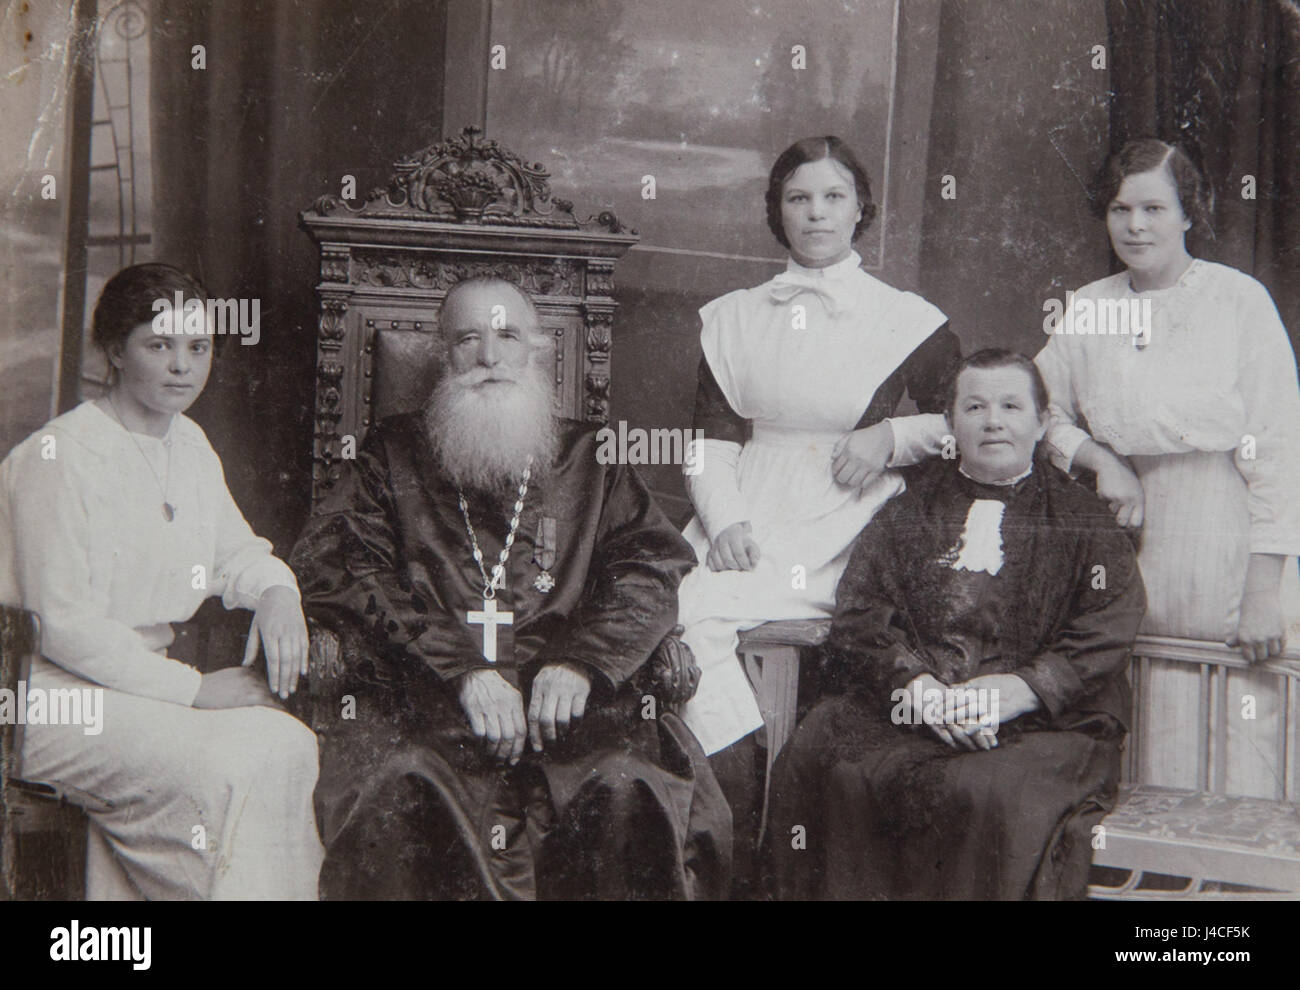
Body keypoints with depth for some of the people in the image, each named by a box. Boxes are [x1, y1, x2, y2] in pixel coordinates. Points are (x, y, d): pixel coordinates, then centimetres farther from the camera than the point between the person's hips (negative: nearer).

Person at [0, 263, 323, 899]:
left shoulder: (188, 443, 11)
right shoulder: (59, 458, -15)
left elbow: (235, 552, 21)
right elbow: (64, 627, -19)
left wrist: (275, 593, -4)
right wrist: (194, 689, -19)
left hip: (143, 677, 8)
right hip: (53, 699, -8)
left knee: (288, 745, -16)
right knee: (240, 769, -26)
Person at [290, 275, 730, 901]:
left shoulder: (588, 458, 22)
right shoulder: (395, 452, 19)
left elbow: (658, 567, 10)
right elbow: (329, 568, 3)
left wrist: (582, 661, -11)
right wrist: (461, 669, -11)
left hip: (560, 692, 1)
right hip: (420, 696, 0)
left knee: (624, 790, -31)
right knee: (399, 786, -34)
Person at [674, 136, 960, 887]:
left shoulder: (909, 321, 7)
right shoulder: (735, 317, 16)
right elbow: (711, 437, 9)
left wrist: (893, 437, -4)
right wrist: (724, 520, -8)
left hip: (841, 529, -4)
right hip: (746, 522, 4)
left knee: (701, 607, -27)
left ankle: (747, 844, -13)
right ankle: (745, 802, -15)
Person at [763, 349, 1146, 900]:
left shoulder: (1079, 517, 13)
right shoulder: (911, 507, 19)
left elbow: (1107, 633, 1)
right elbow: (856, 616, 9)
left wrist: (1020, 689, -15)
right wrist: (913, 682, -11)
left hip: (1040, 718, -2)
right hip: (908, 703, 3)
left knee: (998, 795, -35)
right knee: (808, 762, -24)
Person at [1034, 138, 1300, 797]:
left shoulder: (1239, 300, -3)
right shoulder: (1088, 309, 8)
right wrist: (1100, 459, -3)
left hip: (1227, 543, -3)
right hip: (1132, 540, 3)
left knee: (1232, 751, -5)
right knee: (1137, 752, 4)